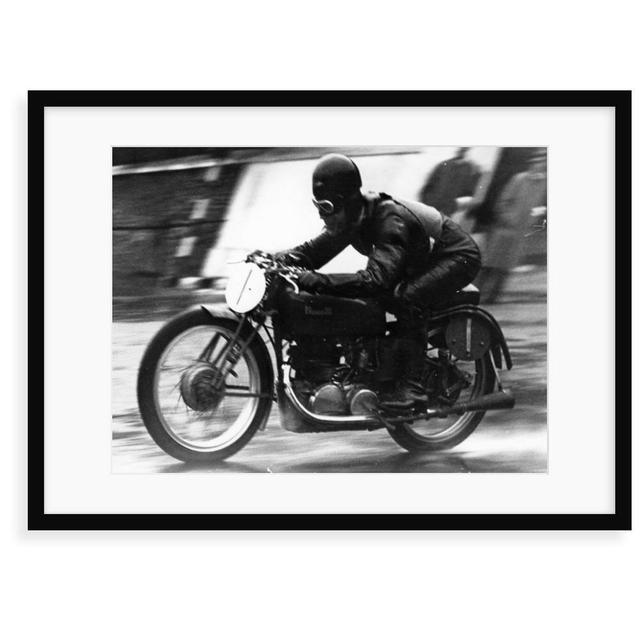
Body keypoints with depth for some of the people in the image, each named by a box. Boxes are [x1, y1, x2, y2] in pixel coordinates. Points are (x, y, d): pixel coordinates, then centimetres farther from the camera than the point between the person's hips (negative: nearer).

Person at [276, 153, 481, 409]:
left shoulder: (391, 220, -37)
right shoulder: (352, 218, -9)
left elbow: (376, 279, -49)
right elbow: (313, 251, -7)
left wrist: (320, 281, -57)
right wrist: (278, 259, -28)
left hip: (457, 256, -9)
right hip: (420, 261, 9)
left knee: (405, 298, -34)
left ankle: (412, 385, -31)